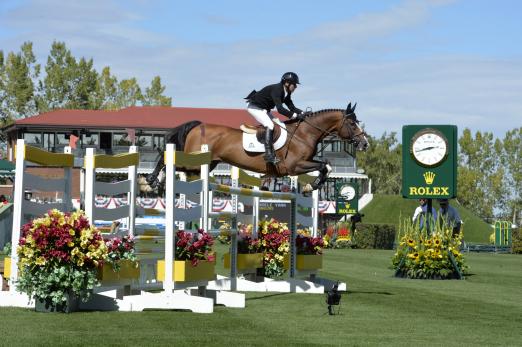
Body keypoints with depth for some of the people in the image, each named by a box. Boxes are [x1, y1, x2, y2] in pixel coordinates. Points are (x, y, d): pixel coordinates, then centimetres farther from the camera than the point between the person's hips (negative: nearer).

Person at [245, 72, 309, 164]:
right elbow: (280, 109, -36)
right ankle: (268, 154, -29)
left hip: (264, 109, 10)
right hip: (255, 107, -10)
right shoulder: (276, 90, -29)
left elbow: (292, 107, 1)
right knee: (270, 125, -24)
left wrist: (302, 113, -16)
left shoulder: (286, 93, 0)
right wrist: (295, 116, -38)